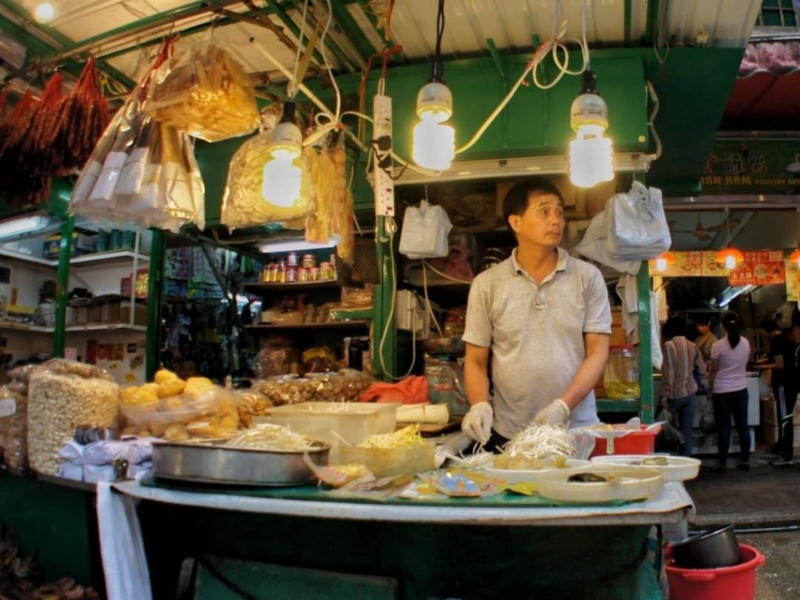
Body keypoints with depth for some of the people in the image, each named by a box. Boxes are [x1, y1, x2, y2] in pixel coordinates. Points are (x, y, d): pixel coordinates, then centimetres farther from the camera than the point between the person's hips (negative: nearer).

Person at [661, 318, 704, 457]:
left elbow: (668, 373, -15)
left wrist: (664, 395, -12)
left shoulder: (669, 345, -12)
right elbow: (702, 368, 12)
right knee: (687, 431, 6)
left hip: (674, 394, -5)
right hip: (690, 394, 5)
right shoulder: (692, 346, 4)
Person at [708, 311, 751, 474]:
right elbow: (744, 364, 14)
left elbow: (713, 371, -8)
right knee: (742, 426, 12)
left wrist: (710, 390, 2)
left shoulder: (718, 345, -14)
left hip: (722, 392, -4)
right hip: (741, 390, 4)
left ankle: (722, 464, 7)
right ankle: (745, 461, 19)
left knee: (724, 429, 1)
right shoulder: (745, 343, 0)